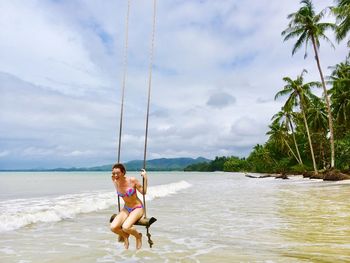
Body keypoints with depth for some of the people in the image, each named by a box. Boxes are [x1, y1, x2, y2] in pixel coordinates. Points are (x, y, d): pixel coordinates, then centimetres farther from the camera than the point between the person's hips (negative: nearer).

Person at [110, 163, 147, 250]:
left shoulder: (132, 180, -21)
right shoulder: (115, 182, -8)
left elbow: (144, 192, -11)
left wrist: (145, 178, -20)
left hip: (138, 208, -5)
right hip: (126, 209, 5)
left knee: (125, 227, -30)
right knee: (113, 227, -20)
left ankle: (138, 236, 6)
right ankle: (125, 236, 15)